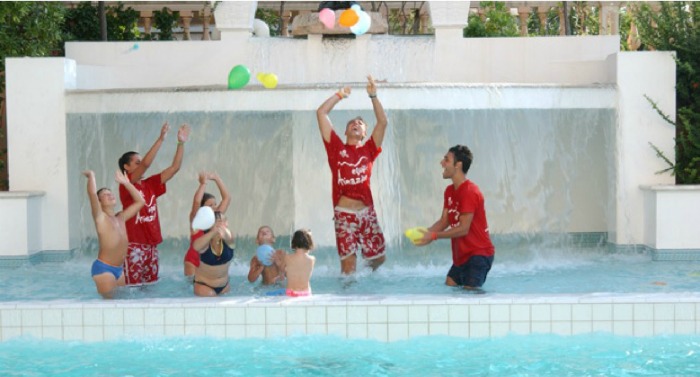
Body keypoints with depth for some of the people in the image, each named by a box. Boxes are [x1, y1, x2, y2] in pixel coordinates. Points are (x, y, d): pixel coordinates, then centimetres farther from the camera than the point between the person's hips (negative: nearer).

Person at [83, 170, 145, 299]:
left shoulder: (121, 218, 15)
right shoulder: (100, 217, -3)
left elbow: (140, 202, 22)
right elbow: (92, 193, -19)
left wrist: (126, 182, 20)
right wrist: (91, 175, -3)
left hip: (119, 269, 7)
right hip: (103, 268, -7)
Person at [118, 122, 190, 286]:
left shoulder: (150, 184, 13)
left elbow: (174, 168, 10)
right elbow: (146, 164, -21)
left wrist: (181, 143, 0)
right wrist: (161, 139, -23)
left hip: (152, 244, 7)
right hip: (134, 245, -7)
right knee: (133, 287, -5)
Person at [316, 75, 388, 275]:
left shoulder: (368, 150, 12)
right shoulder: (336, 148, 8)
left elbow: (383, 122, 4)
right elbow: (321, 113, 5)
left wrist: (373, 96, -2)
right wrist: (340, 95, 11)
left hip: (366, 211, 3)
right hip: (344, 213, -2)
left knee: (378, 257, 11)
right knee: (348, 264, -6)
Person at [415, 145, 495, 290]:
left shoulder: (470, 192, -20)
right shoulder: (449, 191, 9)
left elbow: (463, 229, -22)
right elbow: (444, 221, 8)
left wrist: (434, 236, -21)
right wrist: (426, 232, -10)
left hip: (479, 255, -9)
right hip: (461, 255, 9)